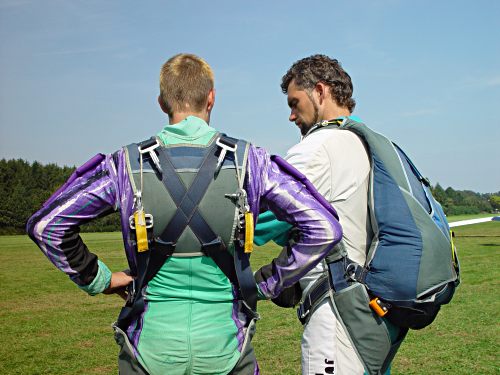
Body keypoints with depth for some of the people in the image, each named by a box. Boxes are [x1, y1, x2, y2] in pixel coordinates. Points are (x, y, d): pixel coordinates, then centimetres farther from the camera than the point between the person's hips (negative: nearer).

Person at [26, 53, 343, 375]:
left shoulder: (128, 164, -5)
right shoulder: (249, 161, -6)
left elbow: (45, 225, -3)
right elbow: (325, 230, -7)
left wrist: (97, 279, 6)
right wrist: (271, 285, 1)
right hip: (225, 347, 0)